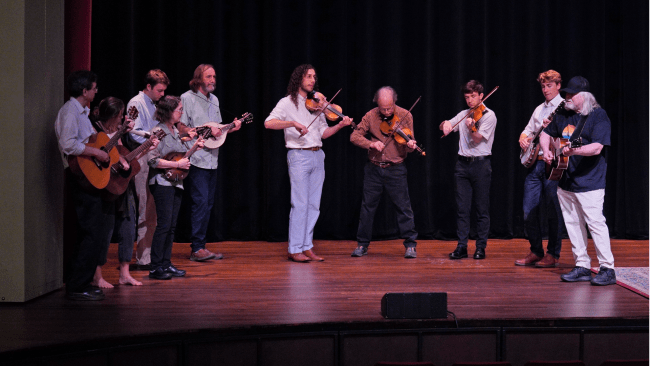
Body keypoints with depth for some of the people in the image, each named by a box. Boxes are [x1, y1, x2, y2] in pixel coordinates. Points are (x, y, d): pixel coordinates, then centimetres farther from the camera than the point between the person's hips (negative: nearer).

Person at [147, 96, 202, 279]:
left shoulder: (175, 131, 15)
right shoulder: (158, 132, -12)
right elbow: (153, 160, -20)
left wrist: (194, 146, 9)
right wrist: (178, 164, -19)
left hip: (176, 183, 9)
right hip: (162, 183, -9)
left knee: (171, 226, 9)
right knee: (164, 225, -9)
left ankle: (166, 264, 15)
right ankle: (155, 268, -3)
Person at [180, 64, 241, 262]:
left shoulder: (214, 100, 18)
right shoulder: (187, 98, -6)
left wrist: (231, 127, 6)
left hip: (212, 159, 8)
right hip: (196, 159, -8)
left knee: (208, 204, 9)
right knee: (200, 202, -12)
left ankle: (200, 247, 14)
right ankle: (197, 249, -8)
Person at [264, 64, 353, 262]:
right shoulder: (288, 103, -1)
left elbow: (323, 133, 15)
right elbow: (268, 123, -15)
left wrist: (340, 125, -1)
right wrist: (293, 123, -26)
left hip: (317, 156, 6)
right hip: (299, 156, -6)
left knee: (313, 205, 6)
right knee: (300, 204, -8)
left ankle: (307, 247, 12)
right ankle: (295, 249, -2)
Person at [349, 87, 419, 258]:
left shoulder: (404, 116, -4)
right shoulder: (371, 116, 0)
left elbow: (407, 144, -4)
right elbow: (354, 136, -3)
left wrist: (411, 146, -28)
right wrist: (371, 144, -20)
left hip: (395, 169, -2)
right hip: (373, 168, 2)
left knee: (403, 206, -3)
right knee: (367, 206, 8)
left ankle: (410, 245, 7)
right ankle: (362, 245, 19)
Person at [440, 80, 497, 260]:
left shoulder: (488, 115, -3)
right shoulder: (463, 115, 13)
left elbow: (477, 139, -13)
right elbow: (444, 127, 19)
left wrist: (471, 129, -34)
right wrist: (445, 123, -4)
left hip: (481, 164, -5)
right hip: (463, 164, 5)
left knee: (482, 209, 1)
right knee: (462, 208, 3)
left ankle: (481, 247, 7)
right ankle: (461, 247, 7)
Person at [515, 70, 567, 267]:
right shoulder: (539, 109, 20)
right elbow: (528, 130, 24)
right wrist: (523, 138, 2)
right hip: (534, 163, 7)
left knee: (553, 212, -2)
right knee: (529, 211, 6)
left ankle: (553, 254, 6)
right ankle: (536, 252, 17)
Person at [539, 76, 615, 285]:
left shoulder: (598, 116, -8)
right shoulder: (565, 115, 12)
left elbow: (597, 148, -20)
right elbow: (546, 134, 26)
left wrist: (574, 150, -34)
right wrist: (547, 150, 6)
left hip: (590, 182, -7)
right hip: (565, 182, 7)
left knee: (595, 223, -10)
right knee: (573, 224, 9)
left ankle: (607, 269, -4)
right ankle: (582, 267, 17)